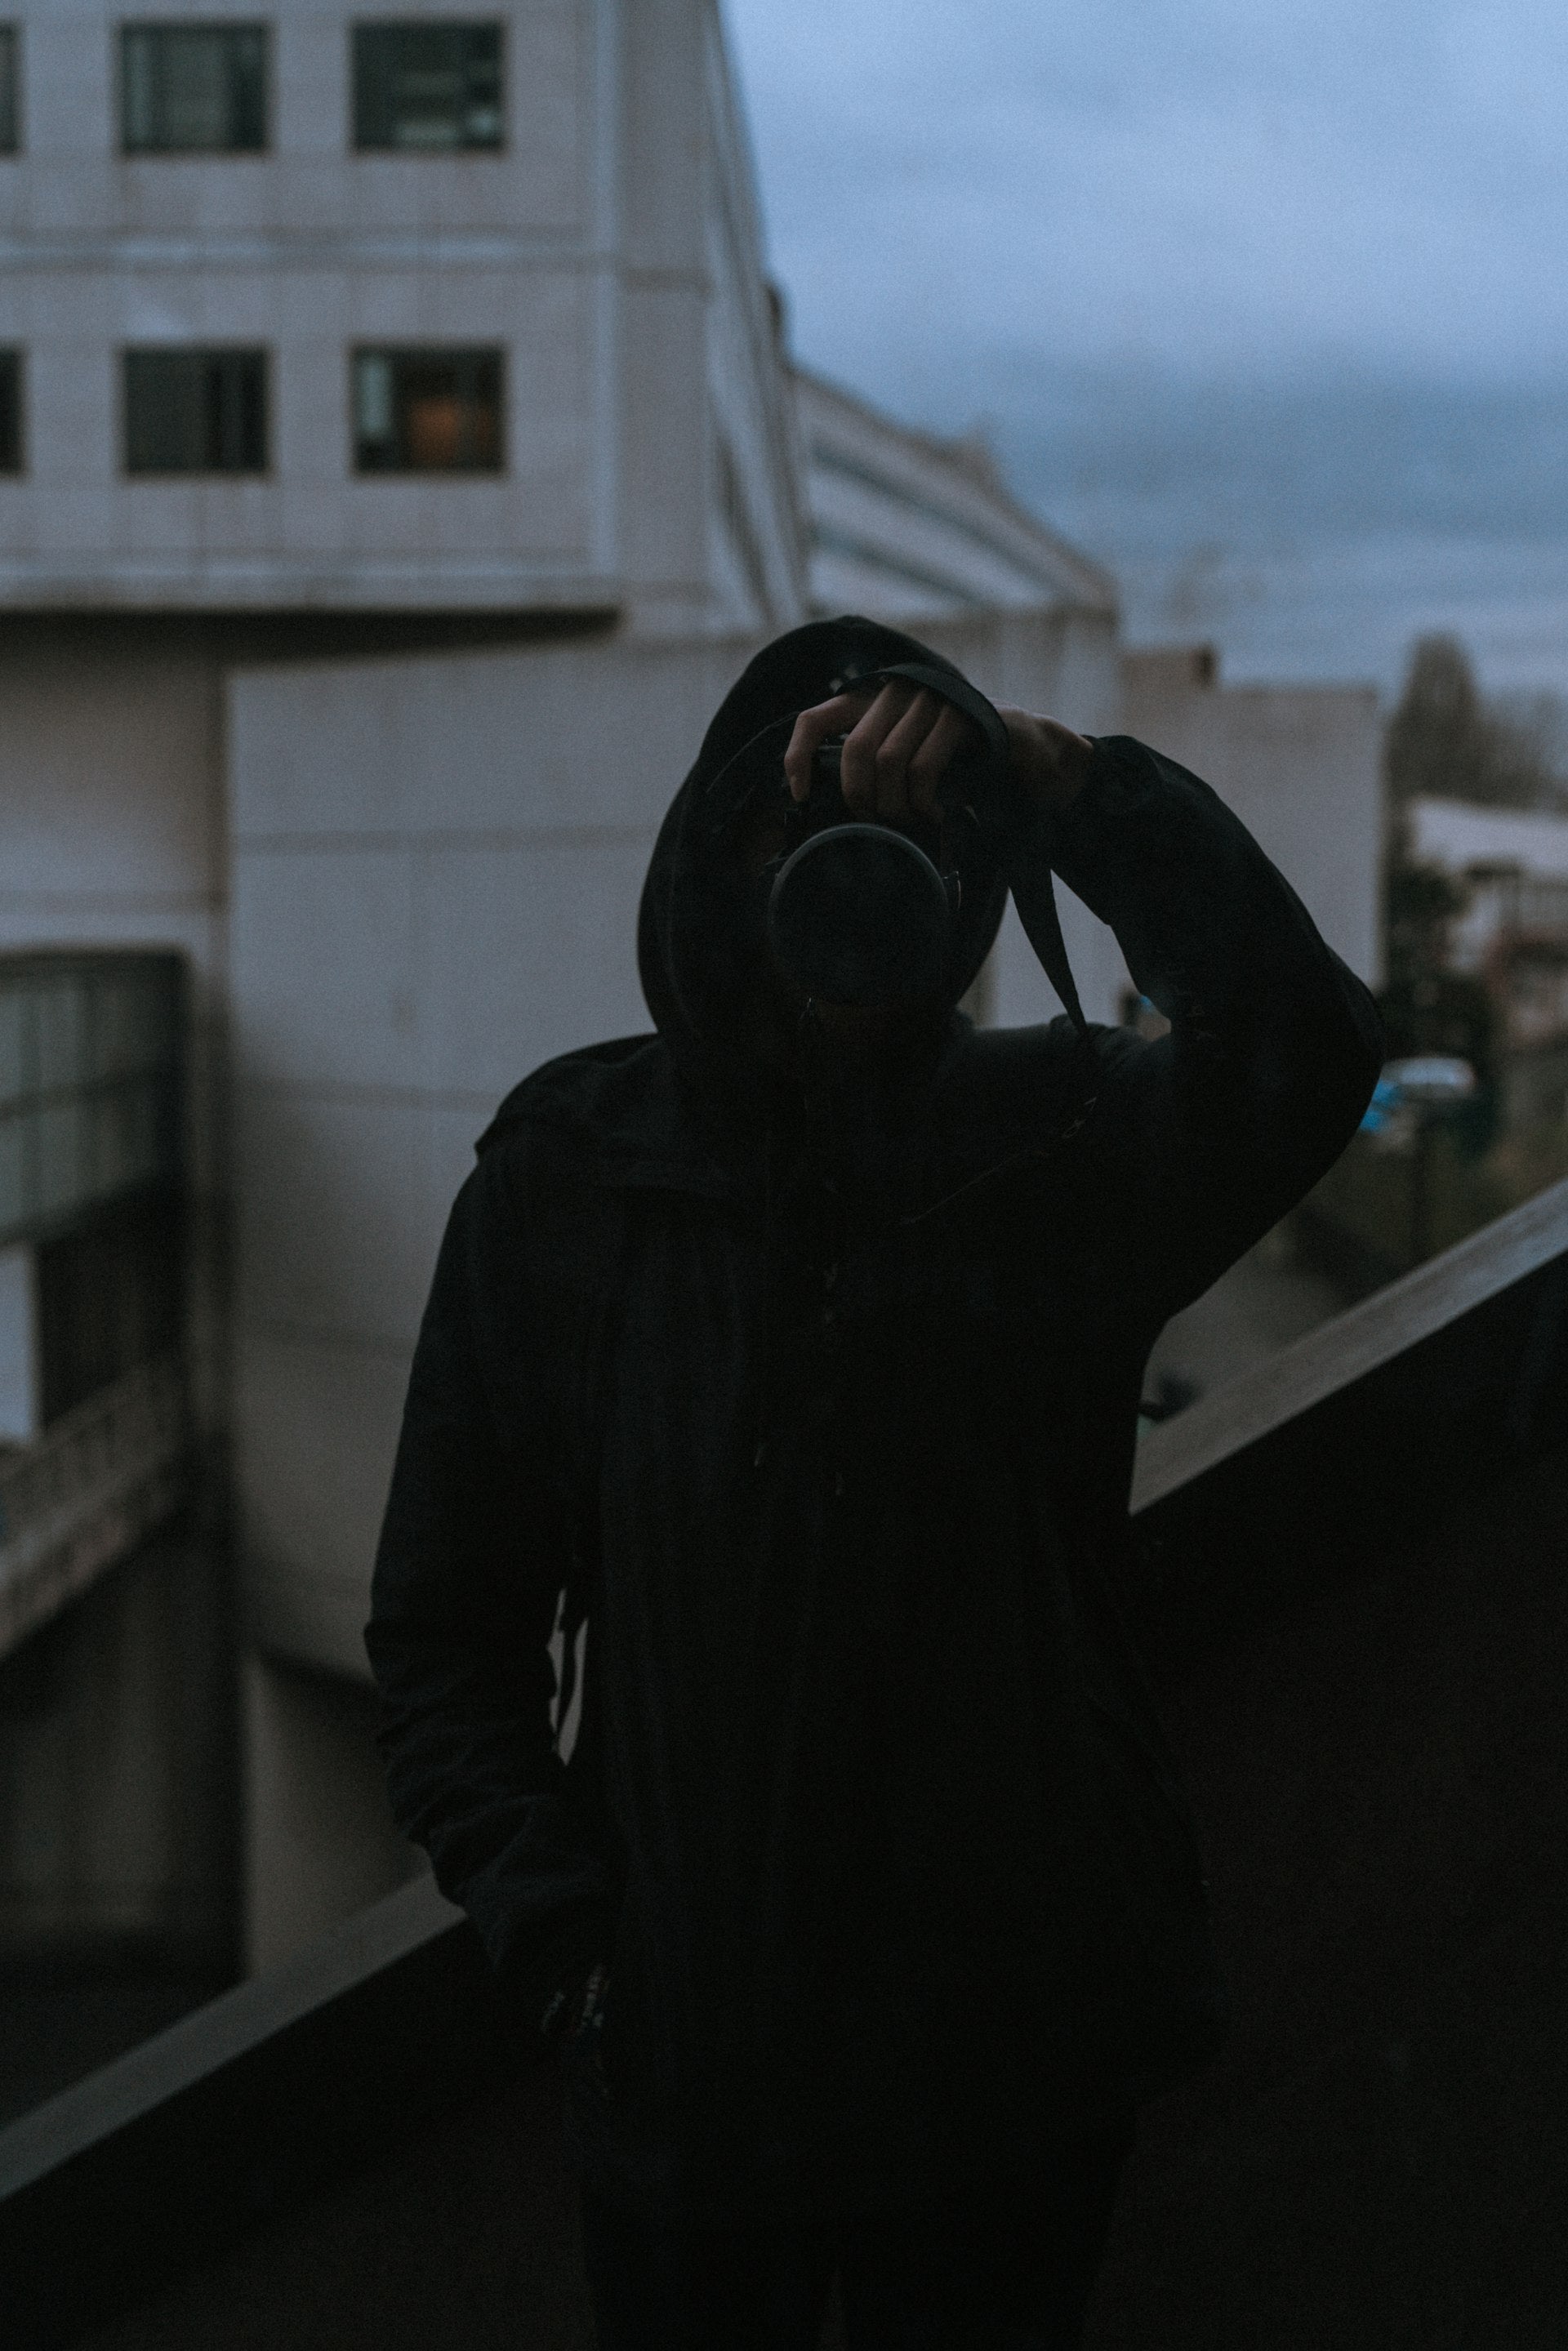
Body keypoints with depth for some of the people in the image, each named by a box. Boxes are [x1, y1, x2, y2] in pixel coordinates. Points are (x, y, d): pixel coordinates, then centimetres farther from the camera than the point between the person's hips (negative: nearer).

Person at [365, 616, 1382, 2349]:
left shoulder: (1062, 1144, -4)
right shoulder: (563, 1183, -2)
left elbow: (1300, 1053, -27)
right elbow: (445, 1630, 0)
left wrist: (1059, 778, -33)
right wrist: (556, 1928, -10)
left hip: (1012, 2056, 0)